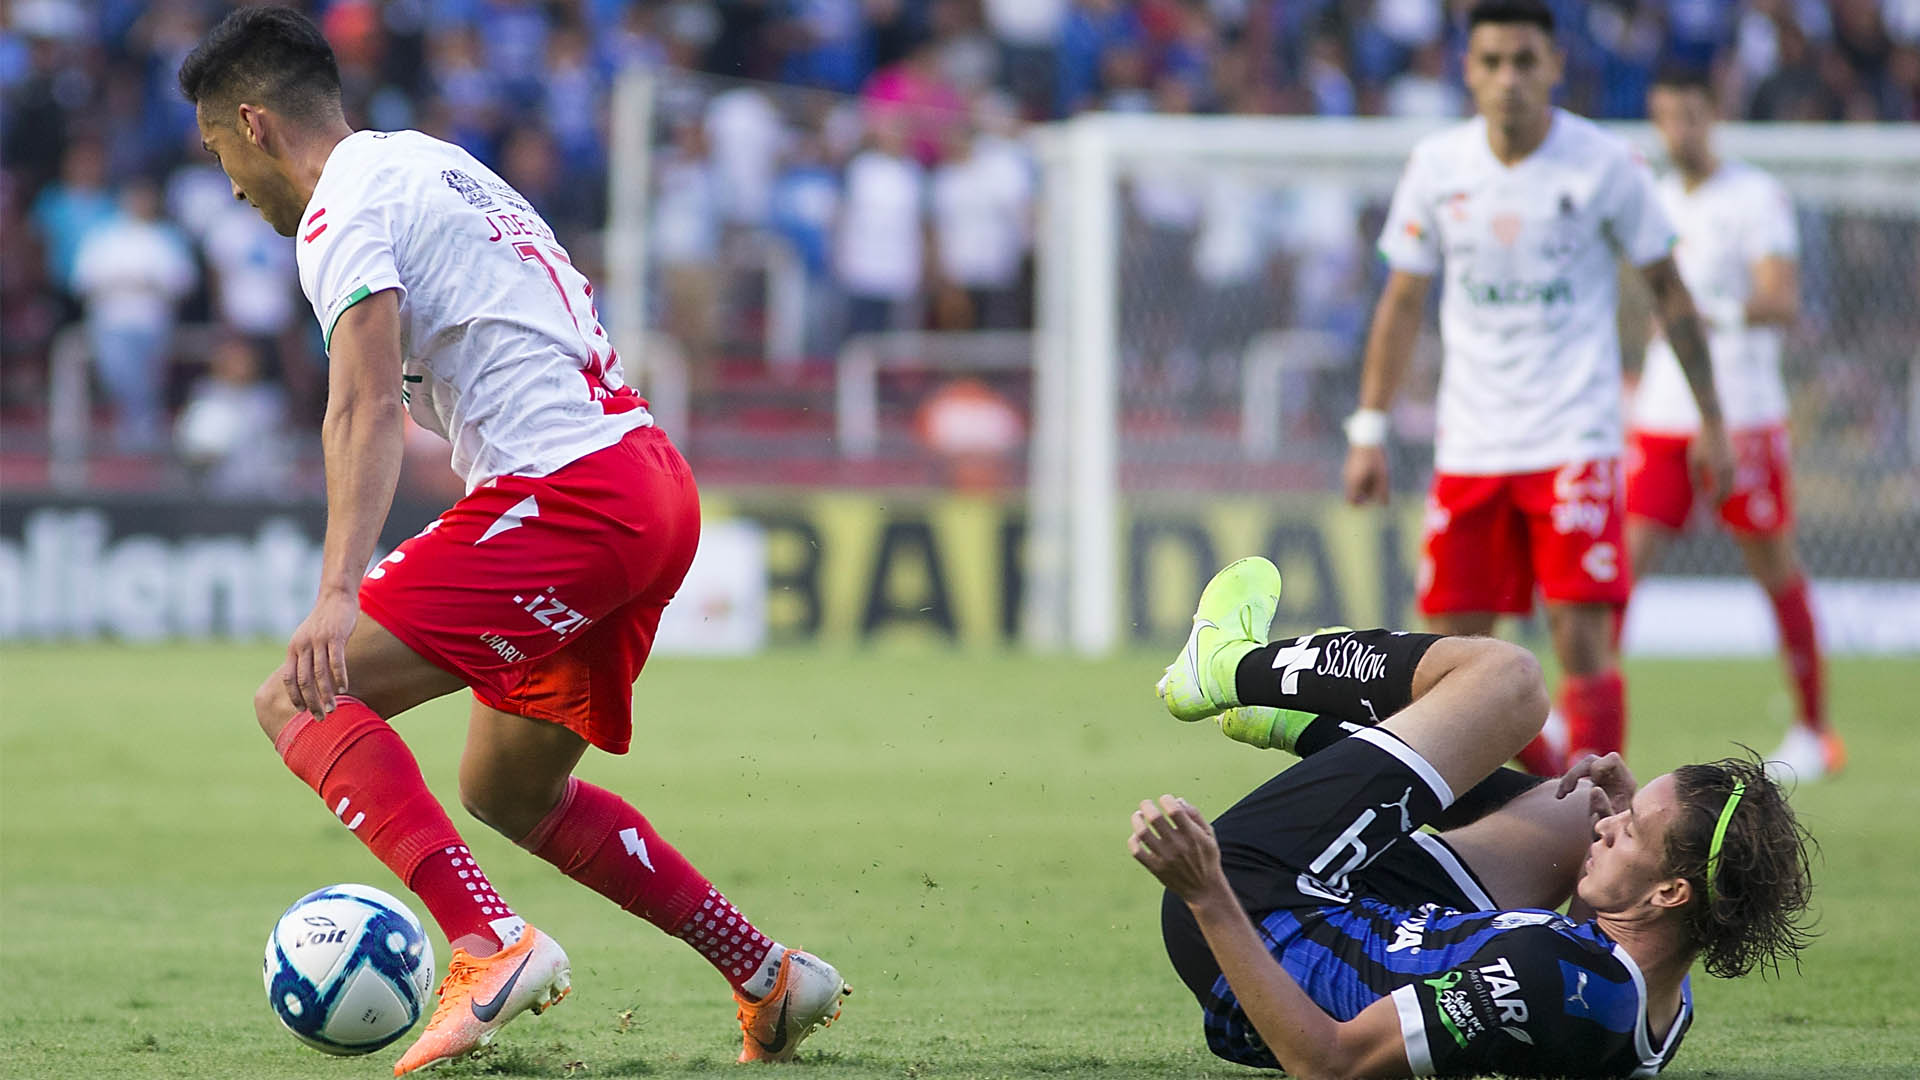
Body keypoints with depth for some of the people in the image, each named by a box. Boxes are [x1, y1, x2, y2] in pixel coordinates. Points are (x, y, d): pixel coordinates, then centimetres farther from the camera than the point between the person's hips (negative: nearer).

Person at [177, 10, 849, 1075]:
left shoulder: (340, 212, -6)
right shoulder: (433, 161, 24)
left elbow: (365, 407, -21)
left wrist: (339, 594, -31)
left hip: (566, 497, -10)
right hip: (658, 486, 10)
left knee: (302, 697, -13)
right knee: (506, 792, 23)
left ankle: (488, 946, -29)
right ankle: (769, 980, 22)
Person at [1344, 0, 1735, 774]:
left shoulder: (1605, 165, -6)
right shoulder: (1436, 167, 2)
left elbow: (1668, 290, 4)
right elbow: (1403, 301, 11)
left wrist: (1710, 419, 5)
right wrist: (1369, 429, 6)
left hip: (1575, 440, -3)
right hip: (1469, 444, 3)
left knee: (1581, 638, -13)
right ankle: (1545, 771, 25)